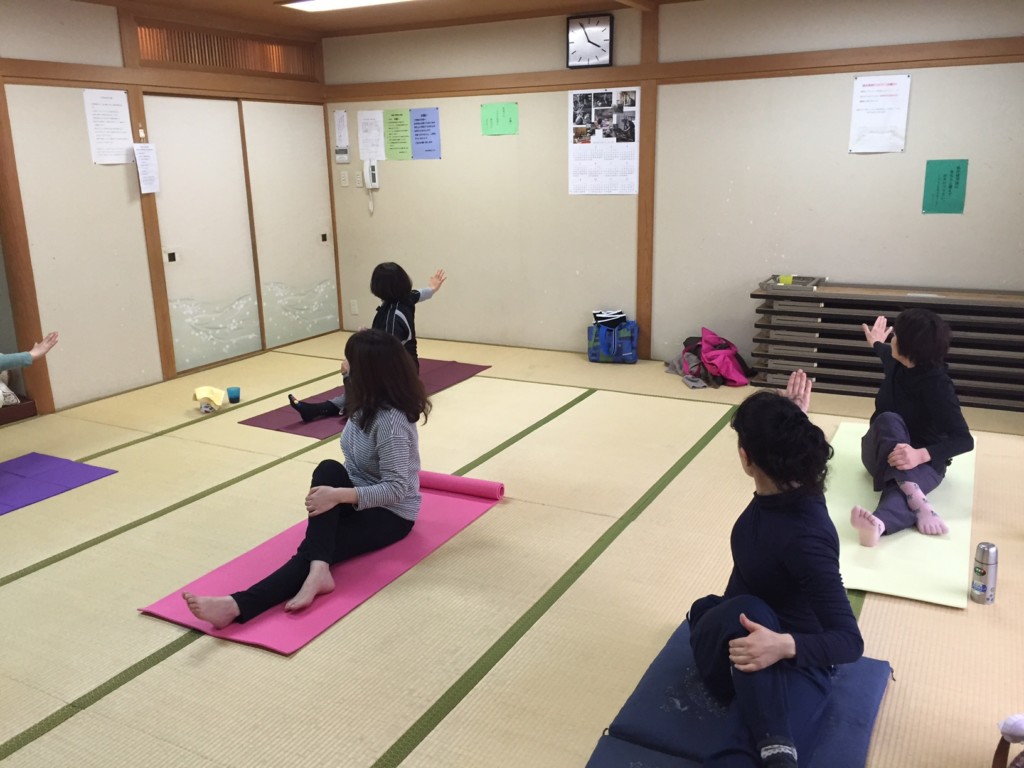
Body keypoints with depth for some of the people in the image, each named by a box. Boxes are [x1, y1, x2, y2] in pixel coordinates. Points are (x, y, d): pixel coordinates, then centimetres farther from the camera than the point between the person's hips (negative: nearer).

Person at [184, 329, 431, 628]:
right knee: (328, 469, -28)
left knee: (318, 545, -32)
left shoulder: (391, 422, -27)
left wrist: (339, 495, -38)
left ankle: (239, 605, -48)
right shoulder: (370, 404, 3)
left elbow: (396, 489, -32)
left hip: (392, 514, -8)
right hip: (359, 497, 8)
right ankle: (318, 571, -46)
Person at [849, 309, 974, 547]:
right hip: (881, 452, 4)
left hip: (924, 461, -4)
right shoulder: (897, 362, -3)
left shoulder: (937, 385, -22)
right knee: (888, 420, -34)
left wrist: (920, 455, -44)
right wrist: (877, 345, 48)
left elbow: (964, 440, -28)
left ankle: (879, 523, -76)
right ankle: (917, 502, -52)